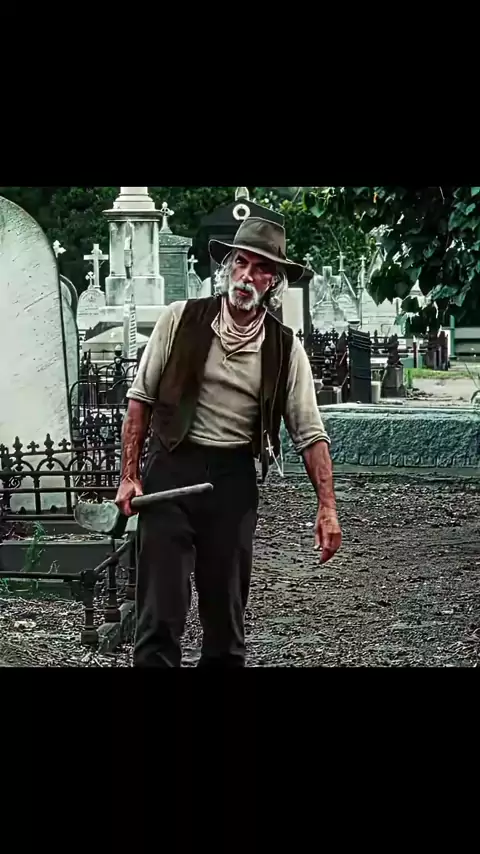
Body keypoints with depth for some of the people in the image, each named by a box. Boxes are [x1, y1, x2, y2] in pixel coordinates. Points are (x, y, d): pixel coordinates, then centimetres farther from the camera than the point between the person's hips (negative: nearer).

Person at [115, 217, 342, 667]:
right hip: (169, 468, -2)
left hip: (233, 479, 2)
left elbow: (310, 434, 3)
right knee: (161, 608, -7)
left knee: (226, 608, 11)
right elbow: (141, 398, 4)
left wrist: (327, 508, -5)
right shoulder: (180, 320, -1)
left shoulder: (285, 348, 3)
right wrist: (129, 475, -1)